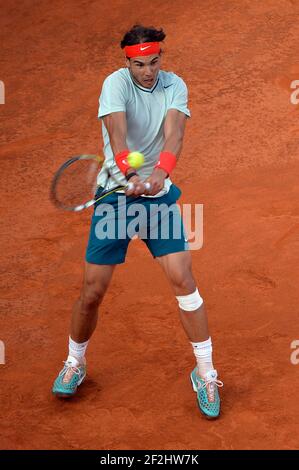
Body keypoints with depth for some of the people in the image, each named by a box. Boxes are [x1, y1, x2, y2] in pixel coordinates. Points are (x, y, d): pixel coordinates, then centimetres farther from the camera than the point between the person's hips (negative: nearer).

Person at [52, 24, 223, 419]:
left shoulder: (175, 86, -2)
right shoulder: (116, 83, -11)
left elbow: (174, 133, -18)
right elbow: (117, 131, -28)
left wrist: (161, 172, -38)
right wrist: (129, 174, -47)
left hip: (158, 194, 2)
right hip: (115, 194, -2)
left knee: (183, 280, -9)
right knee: (92, 291, 0)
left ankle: (206, 374, 5)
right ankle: (75, 364, 27)